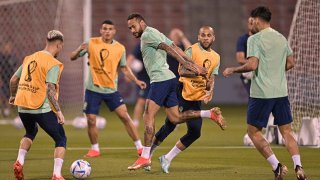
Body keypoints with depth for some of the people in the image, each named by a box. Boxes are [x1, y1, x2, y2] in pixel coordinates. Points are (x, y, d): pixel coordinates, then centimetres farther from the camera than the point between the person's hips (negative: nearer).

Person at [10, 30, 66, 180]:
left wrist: (13, 96, 36)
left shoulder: (29, 58, 11)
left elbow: (13, 80, 18)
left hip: (23, 107, 7)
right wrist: (58, 111, -20)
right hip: (42, 109, -6)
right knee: (61, 140, 8)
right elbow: (50, 89, -20)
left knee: (30, 133, 34)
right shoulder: (53, 64, -9)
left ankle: (19, 161, 13)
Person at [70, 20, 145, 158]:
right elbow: (72, 58, -2)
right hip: (93, 89, 0)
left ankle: (139, 147, 0)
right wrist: (79, 50, -24)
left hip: (111, 89, 1)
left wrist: (136, 81, 0)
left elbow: (124, 68, 12)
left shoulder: (120, 48, -1)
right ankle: (95, 149, 19)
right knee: (91, 120, -2)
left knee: (125, 116, -8)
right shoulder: (92, 43, -5)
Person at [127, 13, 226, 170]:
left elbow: (168, 48, -17)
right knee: (175, 118, 12)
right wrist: (194, 65, 13)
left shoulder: (147, 34, -7)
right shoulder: (156, 33, 21)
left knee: (148, 117, -10)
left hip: (161, 79, -10)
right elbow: (177, 49, 17)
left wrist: (186, 64, -25)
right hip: (169, 79, 10)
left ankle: (145, 157, -11)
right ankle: (209, 114, 8)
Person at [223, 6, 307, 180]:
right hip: (281, 92, 6)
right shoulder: (282, 38, 11)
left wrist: (232, 70, -4)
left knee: (253, 132, 7)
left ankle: (277, 166, -3)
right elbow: (290, 63, 17)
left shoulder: (255, 39, -9)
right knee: (287, 132, 9)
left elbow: (252, 65, -18)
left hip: (261, 94, -6)